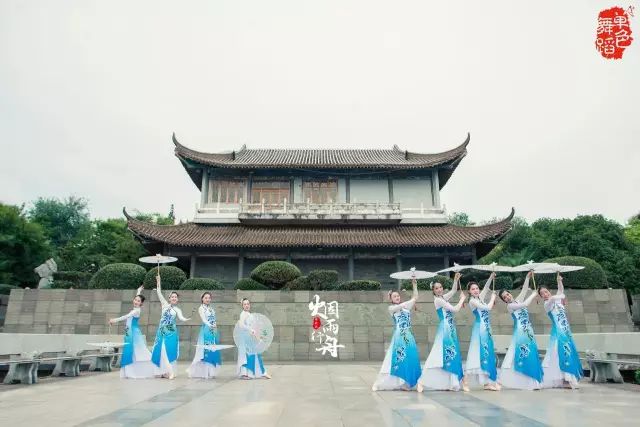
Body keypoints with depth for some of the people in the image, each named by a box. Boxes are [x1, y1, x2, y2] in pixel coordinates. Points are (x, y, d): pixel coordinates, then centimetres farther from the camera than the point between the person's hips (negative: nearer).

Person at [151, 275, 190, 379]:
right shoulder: (165, 305, 8)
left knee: (169, 351, -5)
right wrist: (158, 282, 1)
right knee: (161, 350, -1)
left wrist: (186, 320, -35)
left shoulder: (177, 310, 5)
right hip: (162, 331, 2)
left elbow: (181, 318, -13)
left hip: (171, 332, -2)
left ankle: (170, 372, -3)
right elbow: (159, 293, 5)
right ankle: (163, 371, 5)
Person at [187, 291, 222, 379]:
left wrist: (216, 329, 6)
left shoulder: (211, 308, 16)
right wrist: (210, 325, -33)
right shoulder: (201, 308, -2)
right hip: (206, 331, -6)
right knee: (205, 350, -6)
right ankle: (204, 372, 1)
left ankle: (210, 371, 13)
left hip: (214, 331, 6)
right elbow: (204, 319, -17)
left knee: (213, 350, 6)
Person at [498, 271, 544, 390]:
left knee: (530, 353, 5)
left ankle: (531, 381, 9)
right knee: (521, 353, -8)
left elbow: (524, 289, 6)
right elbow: (525, 304, -15)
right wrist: (534, 294, -4)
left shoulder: (518, 300, 12)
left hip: (528, 330, 6)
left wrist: (528, 277, -5)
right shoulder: (510, 306, -7)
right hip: (520, 331, -6)